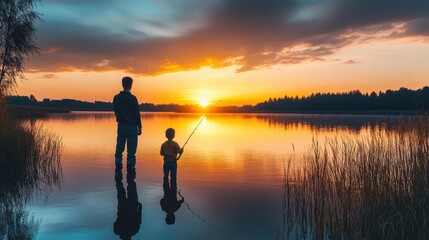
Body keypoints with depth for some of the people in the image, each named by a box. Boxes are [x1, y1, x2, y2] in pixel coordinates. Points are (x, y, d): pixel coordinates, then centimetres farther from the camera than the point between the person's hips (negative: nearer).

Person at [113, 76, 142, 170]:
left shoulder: (116, 98, 3)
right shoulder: (132, 98, -12)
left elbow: (116, 112, 11)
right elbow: (137, 114, -10)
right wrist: (139, 127, -2)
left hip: (121, 125, 5)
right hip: (131, 126, -5)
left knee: (119, 148, 10)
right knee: (131, 150, 0)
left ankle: (118, 166, 11)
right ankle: (130, 166, 1)